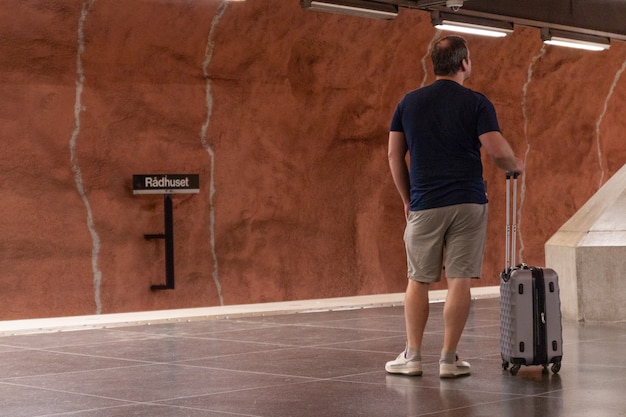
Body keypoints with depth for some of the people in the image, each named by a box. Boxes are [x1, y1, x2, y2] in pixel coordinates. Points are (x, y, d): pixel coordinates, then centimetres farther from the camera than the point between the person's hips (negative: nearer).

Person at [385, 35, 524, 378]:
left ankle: (412, 356, 10)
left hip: (424, 205, 2)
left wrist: (407, 199, 16)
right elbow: (497, 151, -10)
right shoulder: (476, 103, -3)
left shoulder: (409, 102, 6)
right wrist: (516, 165, 12)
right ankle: (449, 359, 3)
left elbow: (395, 155, 7)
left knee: (418, 280, 11)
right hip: (468, 202, -2)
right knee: (459, 281, 1)